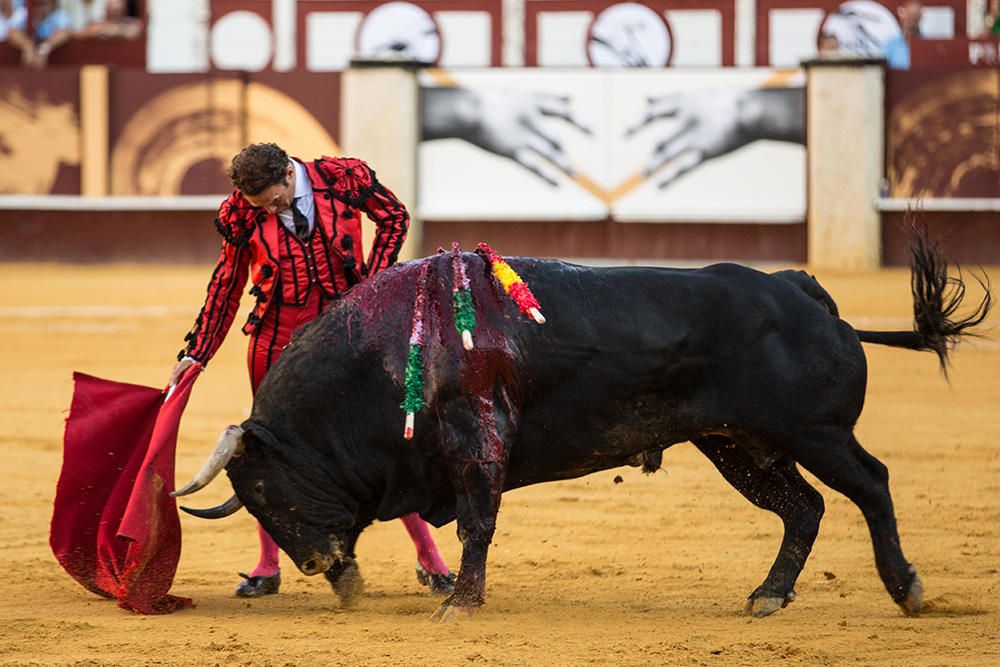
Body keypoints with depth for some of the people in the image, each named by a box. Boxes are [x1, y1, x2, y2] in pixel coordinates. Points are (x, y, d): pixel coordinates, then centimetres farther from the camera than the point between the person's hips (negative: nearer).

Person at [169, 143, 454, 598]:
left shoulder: (343, 178, -13)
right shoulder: (242, 212, -9)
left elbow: (394, 218, 5)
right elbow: (227, 284, 4)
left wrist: (372, 284, -4)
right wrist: (196, 353, 2)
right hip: (278, 339, 1)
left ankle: (429, 560, 8)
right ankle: (268, 568, 17)